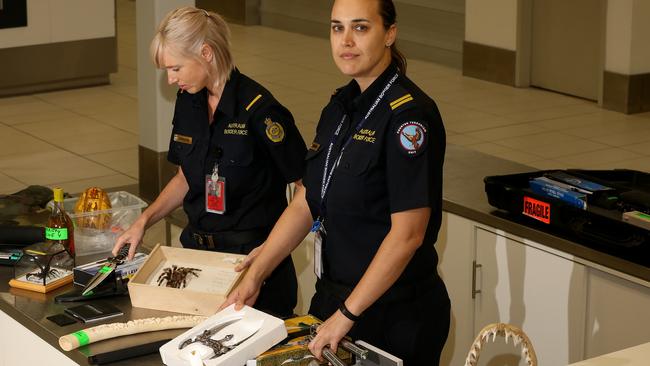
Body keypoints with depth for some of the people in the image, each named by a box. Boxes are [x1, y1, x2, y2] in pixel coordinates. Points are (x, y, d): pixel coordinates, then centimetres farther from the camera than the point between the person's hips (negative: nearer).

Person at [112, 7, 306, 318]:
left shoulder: (258, 110, -20)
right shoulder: (188, 102, 3)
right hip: (197, 246, 7)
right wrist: (143, 221, 4)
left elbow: (307, 185, -16)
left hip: (250, 253, -7)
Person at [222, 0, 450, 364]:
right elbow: (306, 203, 11)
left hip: (397, 314, -7)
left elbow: (407, 234, -22)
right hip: (334, 294, 8)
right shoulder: (341, 105, 7)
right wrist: (255, 275, 4)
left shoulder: (409, 115, -18)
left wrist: (348, 314, -21)